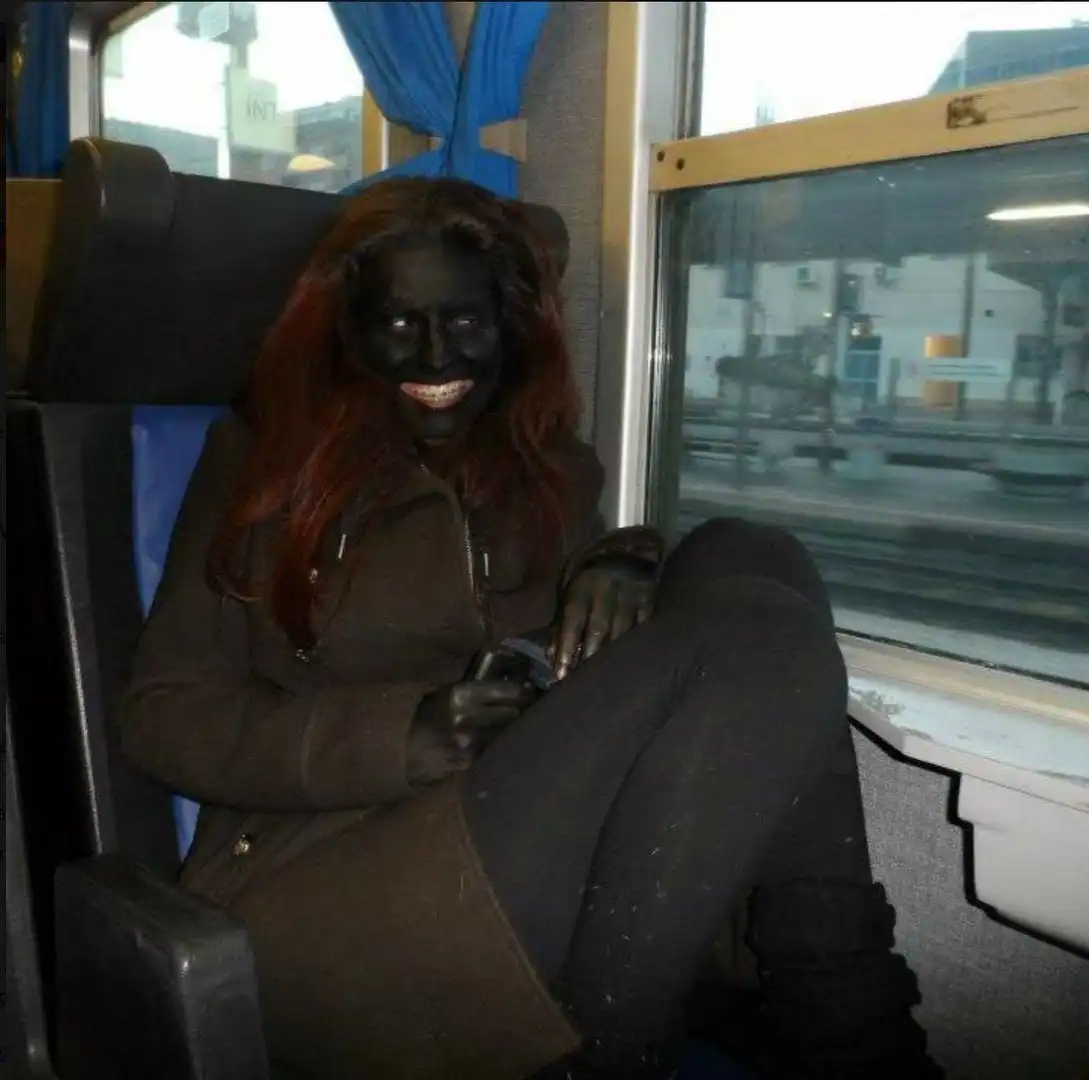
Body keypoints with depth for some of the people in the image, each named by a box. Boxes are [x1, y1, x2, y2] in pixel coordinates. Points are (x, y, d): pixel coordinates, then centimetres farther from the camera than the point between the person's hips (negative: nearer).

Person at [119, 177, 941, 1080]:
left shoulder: (549, 466, 15)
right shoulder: (269, 456, 5)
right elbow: (162, 717, -1)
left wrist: (622, 563, -14)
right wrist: (400, 734, -18)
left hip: (541, 866, 5)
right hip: (314, 890, -4)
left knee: (747, 560, -17)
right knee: (759, 635, -23)